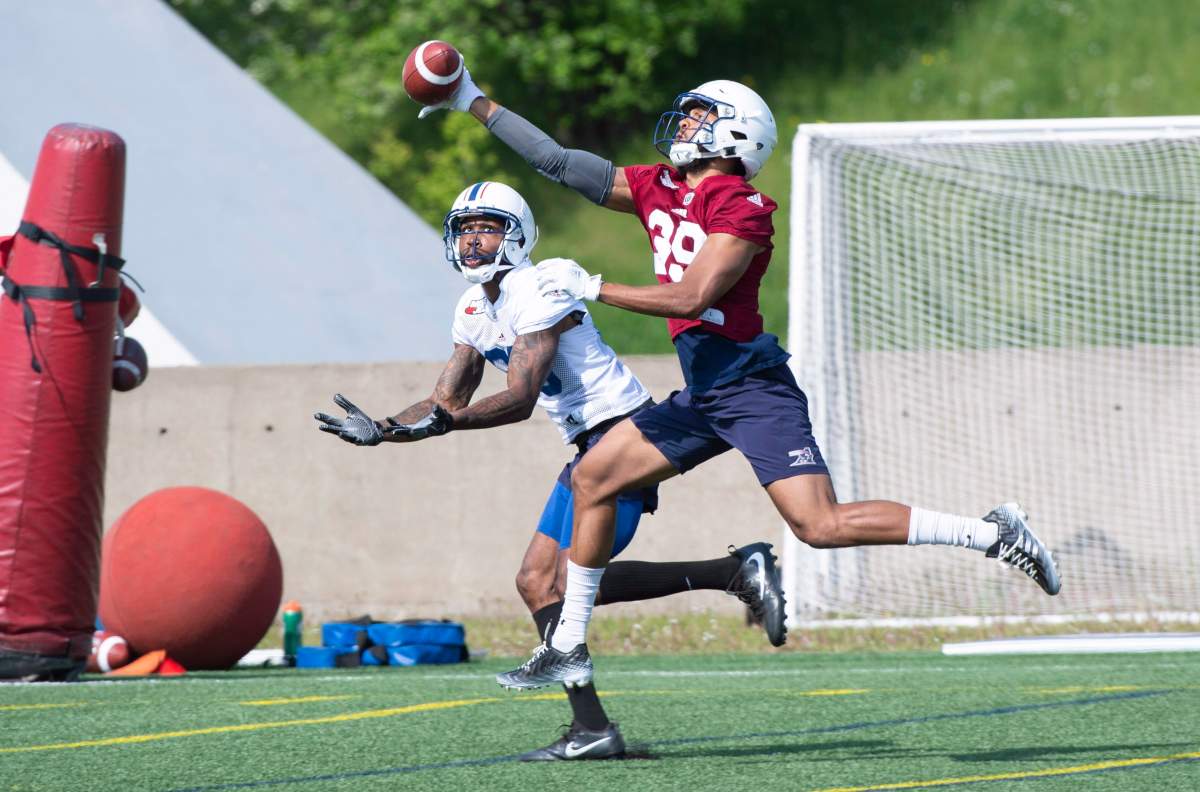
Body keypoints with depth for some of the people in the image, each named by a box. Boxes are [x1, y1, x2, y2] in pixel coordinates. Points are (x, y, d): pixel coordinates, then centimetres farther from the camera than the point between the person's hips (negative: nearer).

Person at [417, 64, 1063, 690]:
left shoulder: (741, 210, -14)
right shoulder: (659, 189, 10)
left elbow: (692, 297, -23)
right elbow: (561, 165, 16)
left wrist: (592, 287, -18)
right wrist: (477, 103, 16)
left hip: (752, 388, -9)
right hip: (702, 393, 9)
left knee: (821, 526, -17)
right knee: (592, 479, 9)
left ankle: (994, 533, -8)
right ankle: (568, 649, 18)